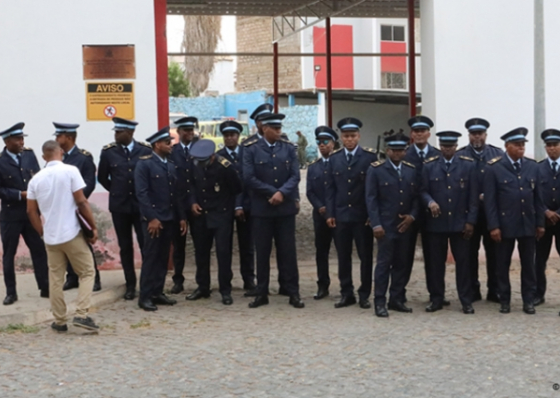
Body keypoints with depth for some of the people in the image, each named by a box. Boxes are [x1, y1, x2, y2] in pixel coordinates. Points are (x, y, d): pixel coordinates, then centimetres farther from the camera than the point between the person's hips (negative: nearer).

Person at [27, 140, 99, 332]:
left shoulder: (36, 179, 5)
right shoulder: (70, 171, -8)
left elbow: (31, 211, 8)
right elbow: (81, 202, -12)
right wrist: (93, 227, -4)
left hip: (50, 236, 4)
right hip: (72, 233, -4)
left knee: (55, 279, 11)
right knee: (87, 272, 7)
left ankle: (59, 321, 14)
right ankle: (81, 314, -6)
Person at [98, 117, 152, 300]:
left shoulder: (146, 150, -5)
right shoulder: (108, 151, -2)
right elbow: (102, 177, 11)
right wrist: (117, 191, 13)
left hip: (141, 205, -1)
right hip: (119, 206, 2)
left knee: (146, 245, -2)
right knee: (125, 247, 7)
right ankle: (130, 285, 16)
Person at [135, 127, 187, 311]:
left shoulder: (171, 166, 15)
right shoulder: (144, 164, -6)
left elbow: (179, 193, 13)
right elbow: (142, 193, -13)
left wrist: (182, 217, 7)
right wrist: (152, 218, -18)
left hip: (169, 219, 6)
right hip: (153, 219, -6)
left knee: (163, 258, 9)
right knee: (150, 258, -3)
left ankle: (157, 293, 17)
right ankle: (145, 297, 3)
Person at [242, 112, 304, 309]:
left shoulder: (289, 148, 6)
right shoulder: (251, 149, -1)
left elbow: (295, 175, -1)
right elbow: (249, 178, -9)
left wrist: (282, 193, -16)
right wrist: (272, 193, -12)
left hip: (286, 207, 1)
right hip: (261, 208, -1)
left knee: (288, 251, 3)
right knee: (262, 252, 5)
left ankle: (293, 293, 9)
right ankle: (261, 293, 13)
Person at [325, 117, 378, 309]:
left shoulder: (370, 157, -2)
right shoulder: (334, 159, 9)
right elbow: (330, 188, 9)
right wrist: (330, 213, 2)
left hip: (363, 216, -3)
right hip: (341, 216, 3)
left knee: (366, 257, 3)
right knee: (343, 257, 7)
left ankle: (364, 294, 13)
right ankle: (347, 294, 15)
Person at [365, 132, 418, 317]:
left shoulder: (411, 170, 10)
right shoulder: (375, 169, -2)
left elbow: (416, 196, 12)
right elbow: (371, 198, -6)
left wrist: (412, 215, -5)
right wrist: (376, 224, -13)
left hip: (405, 225, 4)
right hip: (385, 225, -4)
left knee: (401, 263, 8)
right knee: (384, 263, -3)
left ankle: (397, 300, 17)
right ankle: (379, 302, 3)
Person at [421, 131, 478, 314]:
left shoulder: (468, 165, 4)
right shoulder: (429, 166, 6)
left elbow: (473, 196, 2)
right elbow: (423, 190, 3)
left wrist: (470, 220, -3)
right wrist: (430, 202, -19)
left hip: (460, 222, -1)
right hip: (436, 222, 1)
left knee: (463, 261, 2)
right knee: (436, 262, 5)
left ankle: (466, 301, 9)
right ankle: (436, 299, 16)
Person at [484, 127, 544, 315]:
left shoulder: (532, 166, 6)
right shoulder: (493, 168, -5)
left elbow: (538, 198, 8)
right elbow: (490, 200, -7)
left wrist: (540, 223, 5)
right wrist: (493, 226, -12)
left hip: (528, 224, 3)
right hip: (505, 224, -3)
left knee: (528, 264, 7)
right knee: (503, 264, 6)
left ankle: (529, 300, 16)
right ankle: (504, 300, 17)